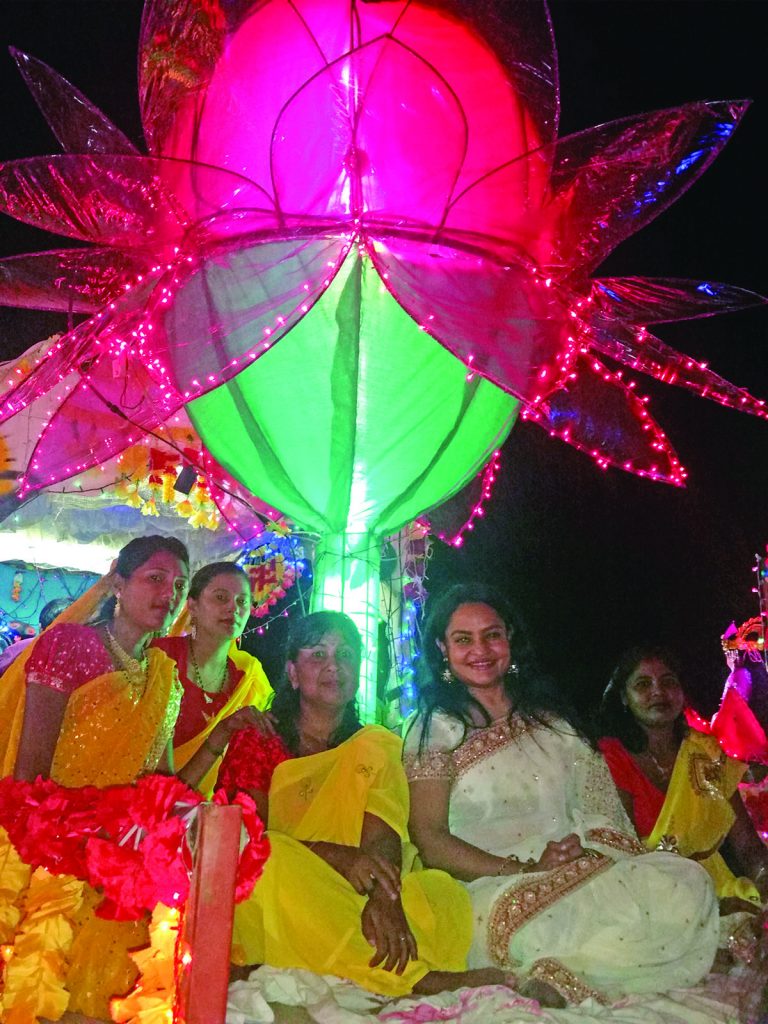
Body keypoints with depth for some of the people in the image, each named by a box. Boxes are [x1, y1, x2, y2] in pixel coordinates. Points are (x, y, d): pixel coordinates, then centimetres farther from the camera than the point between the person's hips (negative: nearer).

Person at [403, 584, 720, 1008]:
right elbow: (431, 841, -6)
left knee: (687, 880, -19)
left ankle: (561, 976, -15)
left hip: (582, 873, 5)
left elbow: (599, 805, 12)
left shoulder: (548, 719, 17)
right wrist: (526, 870, -15)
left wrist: (583, 843, -10)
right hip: (493, 890, -5)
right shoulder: (436, 729, 3)